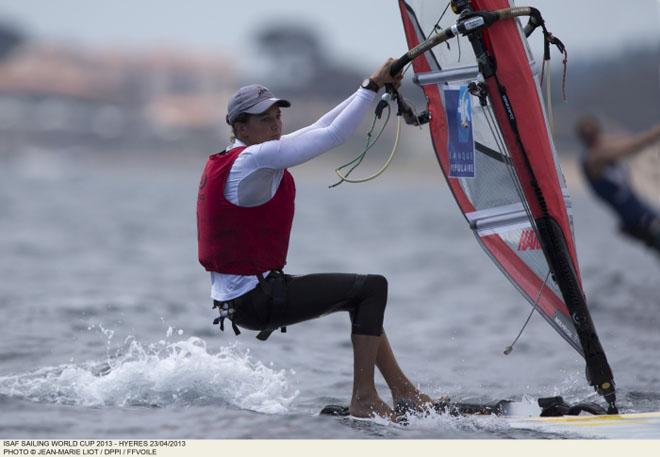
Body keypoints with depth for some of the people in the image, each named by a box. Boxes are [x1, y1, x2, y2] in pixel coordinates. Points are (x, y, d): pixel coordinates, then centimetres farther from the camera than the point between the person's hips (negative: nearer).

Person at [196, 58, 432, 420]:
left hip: (233, 296, 10)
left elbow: (319, 129, 15)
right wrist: (372, 86, -13)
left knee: (361, 294, 21)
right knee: (372, 287, -7)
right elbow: (333, 136, -21)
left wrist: (376, 87, 11)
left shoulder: (232, 159, 12)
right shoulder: (253, 160, -18)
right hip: (254, 299, -10)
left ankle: (404, 392, 22)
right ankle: (363, 400, -7)